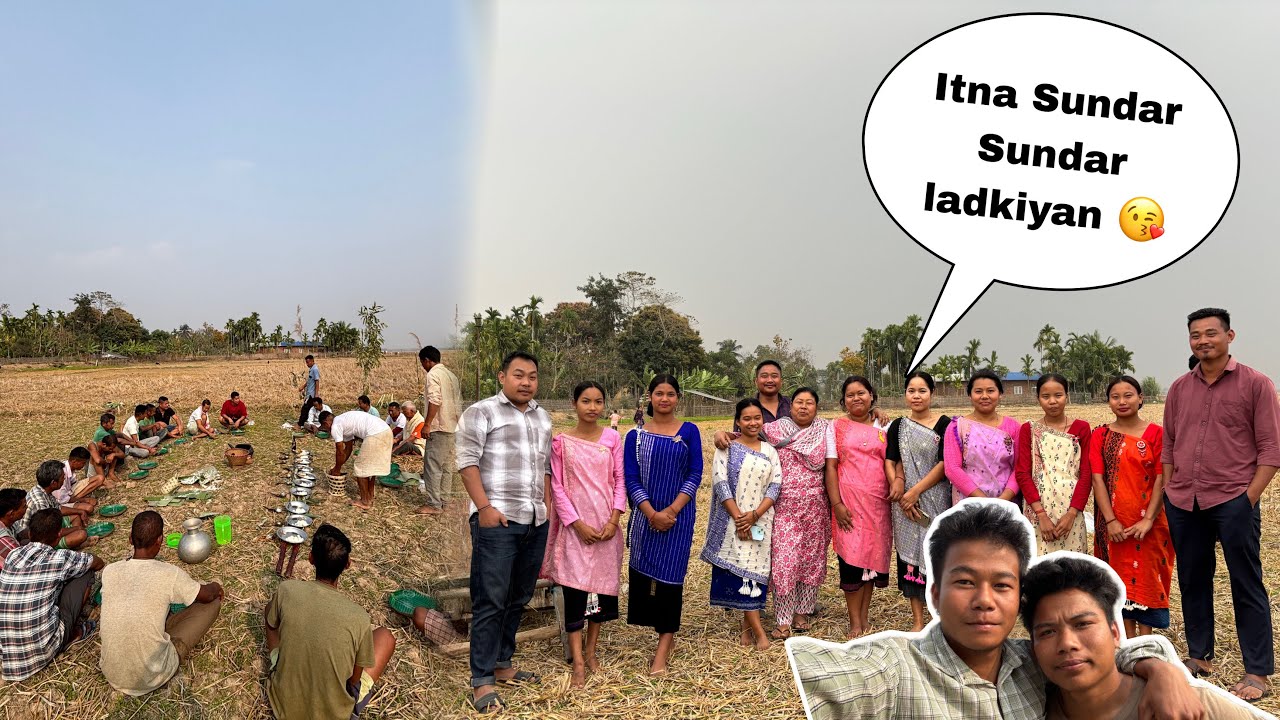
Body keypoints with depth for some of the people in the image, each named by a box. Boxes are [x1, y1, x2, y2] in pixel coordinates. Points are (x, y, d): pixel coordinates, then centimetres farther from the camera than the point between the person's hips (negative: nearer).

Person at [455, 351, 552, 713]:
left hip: (536, 521, 7)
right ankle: (482, 681, 2)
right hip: (497, 520, -6)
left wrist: (547, 507, 13)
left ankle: (502, 665, 22)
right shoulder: (481, 412, -2)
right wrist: (484, 507, -15)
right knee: (491, 601, -4)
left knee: (518, 598, 11)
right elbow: (467, 461, -8)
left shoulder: (543, 417, 18)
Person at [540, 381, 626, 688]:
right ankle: (578, 662, 2)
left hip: (606, 526, 2)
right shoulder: (561, 442, -3)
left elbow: (620, 479, 3)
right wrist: (577, 524, -10)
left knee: (602, 586, 9)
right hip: (575, 526, -2)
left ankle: (591, 650, 25)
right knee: (574, 590, -4)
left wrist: (614, 519, -7)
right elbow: (557, 487, -3)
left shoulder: (612, 438, 3)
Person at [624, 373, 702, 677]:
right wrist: (652, 514, -13)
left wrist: (671, 511, -13)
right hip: (644, 517, 2)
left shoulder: (689, 432, 2)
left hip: (678, 517, -2)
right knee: (643, 573, 4)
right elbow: (631, 478, -1)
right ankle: (666, 634, 23)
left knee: (670, 577, -4)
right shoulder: (636, 435, 5)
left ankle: (662, 652, 0)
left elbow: (695, 475, -3)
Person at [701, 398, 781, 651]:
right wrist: (739, 518, -15)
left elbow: (775, 485, 2)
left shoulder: (770, 451, 10)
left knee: (756, 571, 4)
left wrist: (755, 515, -12)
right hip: (734, 521, -3)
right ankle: (759, 632, -7)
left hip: (761, 521, 3)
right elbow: (721, 484, -8)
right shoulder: (727, 448, 0)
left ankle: (747, 624, 19)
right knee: (742, 571, -9)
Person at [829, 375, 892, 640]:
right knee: (851, 558, -4)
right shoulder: (837, 427, 3)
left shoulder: (883, 428, 12)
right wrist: (836, 504, -10)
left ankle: (865, 617, 19)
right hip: (849, 501, -3)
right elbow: (831, 467, -2)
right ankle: (855, 623, 4)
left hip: (878, 502, 3)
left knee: (872, 557, 7)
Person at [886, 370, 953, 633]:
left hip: (936, 499, -3)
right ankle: (918, 621, 11)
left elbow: (945, 463, -9)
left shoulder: (944, 424, -1)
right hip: (905, 502, 3)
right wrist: (896, 484, -14)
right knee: (911, 554, 4)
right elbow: (890, 461, 4)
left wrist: (916, 491, -14)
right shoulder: (898, 426, 10)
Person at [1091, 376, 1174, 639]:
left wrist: (1148, 520, -15)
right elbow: (1098, 479, -4)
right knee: (1121, 577, 8)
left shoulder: (1156, 434, -2)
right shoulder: (1100, 436, 3)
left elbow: (1161, 480, -7)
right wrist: (1110, 520, -12)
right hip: (1113, 522, 2)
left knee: (1146, 577, 3)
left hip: (1148, 521, -2)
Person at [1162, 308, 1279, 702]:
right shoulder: (1179, 388, 10)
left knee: (1247, 586, 1)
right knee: (1192, 581, 13)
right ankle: (1199, 656, 26)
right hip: (1183, 504, 5)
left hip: (1233, 502, -4)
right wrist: (1169, 492, 8)